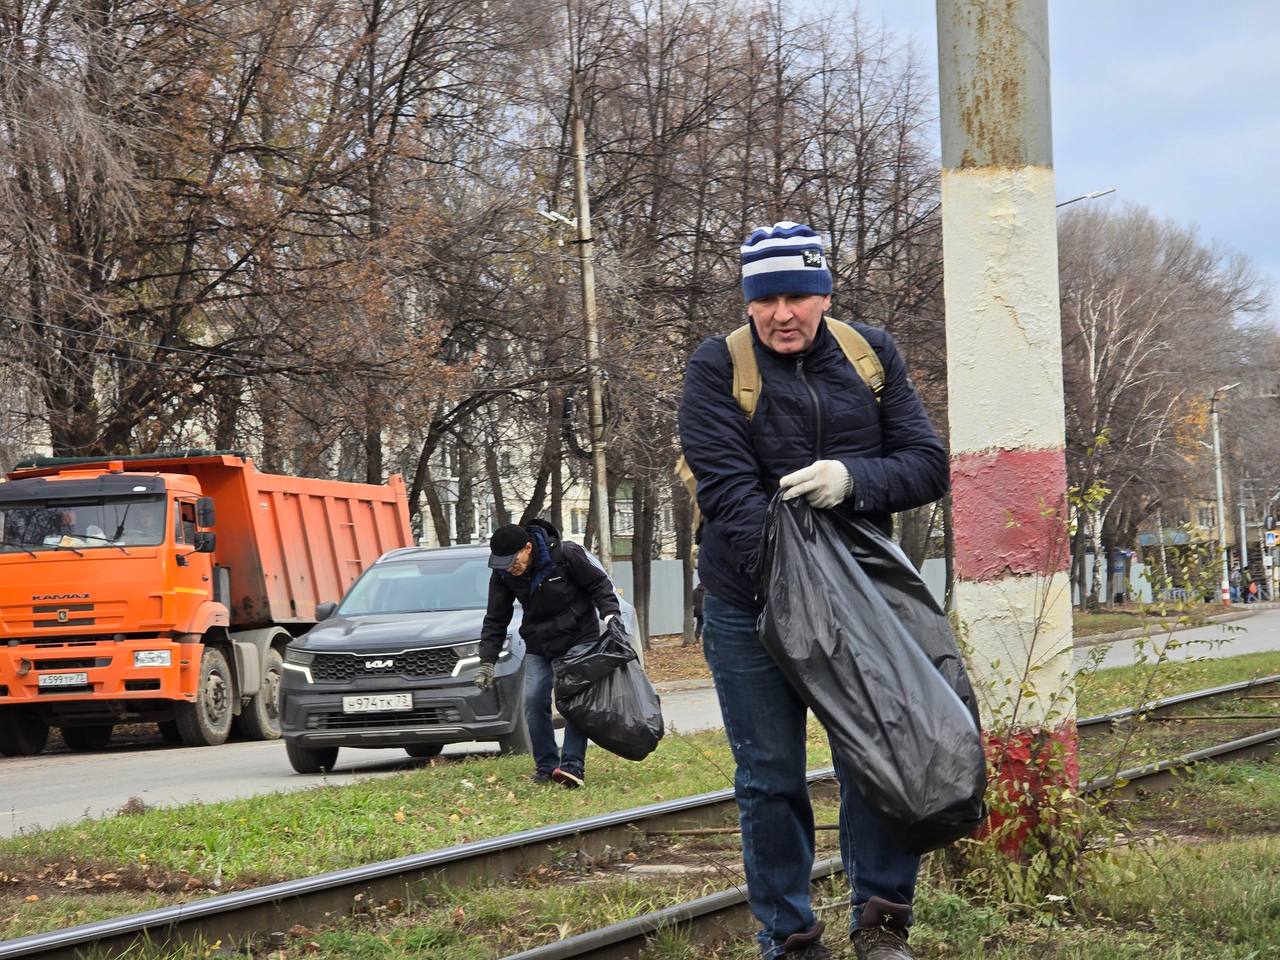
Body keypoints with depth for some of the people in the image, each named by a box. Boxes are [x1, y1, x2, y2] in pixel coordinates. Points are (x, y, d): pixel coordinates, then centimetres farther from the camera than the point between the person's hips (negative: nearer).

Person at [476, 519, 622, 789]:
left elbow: (599, 584, -8)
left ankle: (573, 766, -15)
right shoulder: (502, 575, -8)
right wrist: (487, 661, -4)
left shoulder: (566, 554, -21)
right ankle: (546, 767, 0)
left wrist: (610, 615, -22)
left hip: (578, 638, -4)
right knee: (534, 700, -8)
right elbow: (495, 621, 1)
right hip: (538, 645, 4)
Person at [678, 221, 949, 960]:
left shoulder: (871, 357, 5)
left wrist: (855, 478, -19)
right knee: (770, 779, 3)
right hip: (750, 604, -2)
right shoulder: (719, 367, -5)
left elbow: (928, 464, 2)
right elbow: (726, 485, -15)